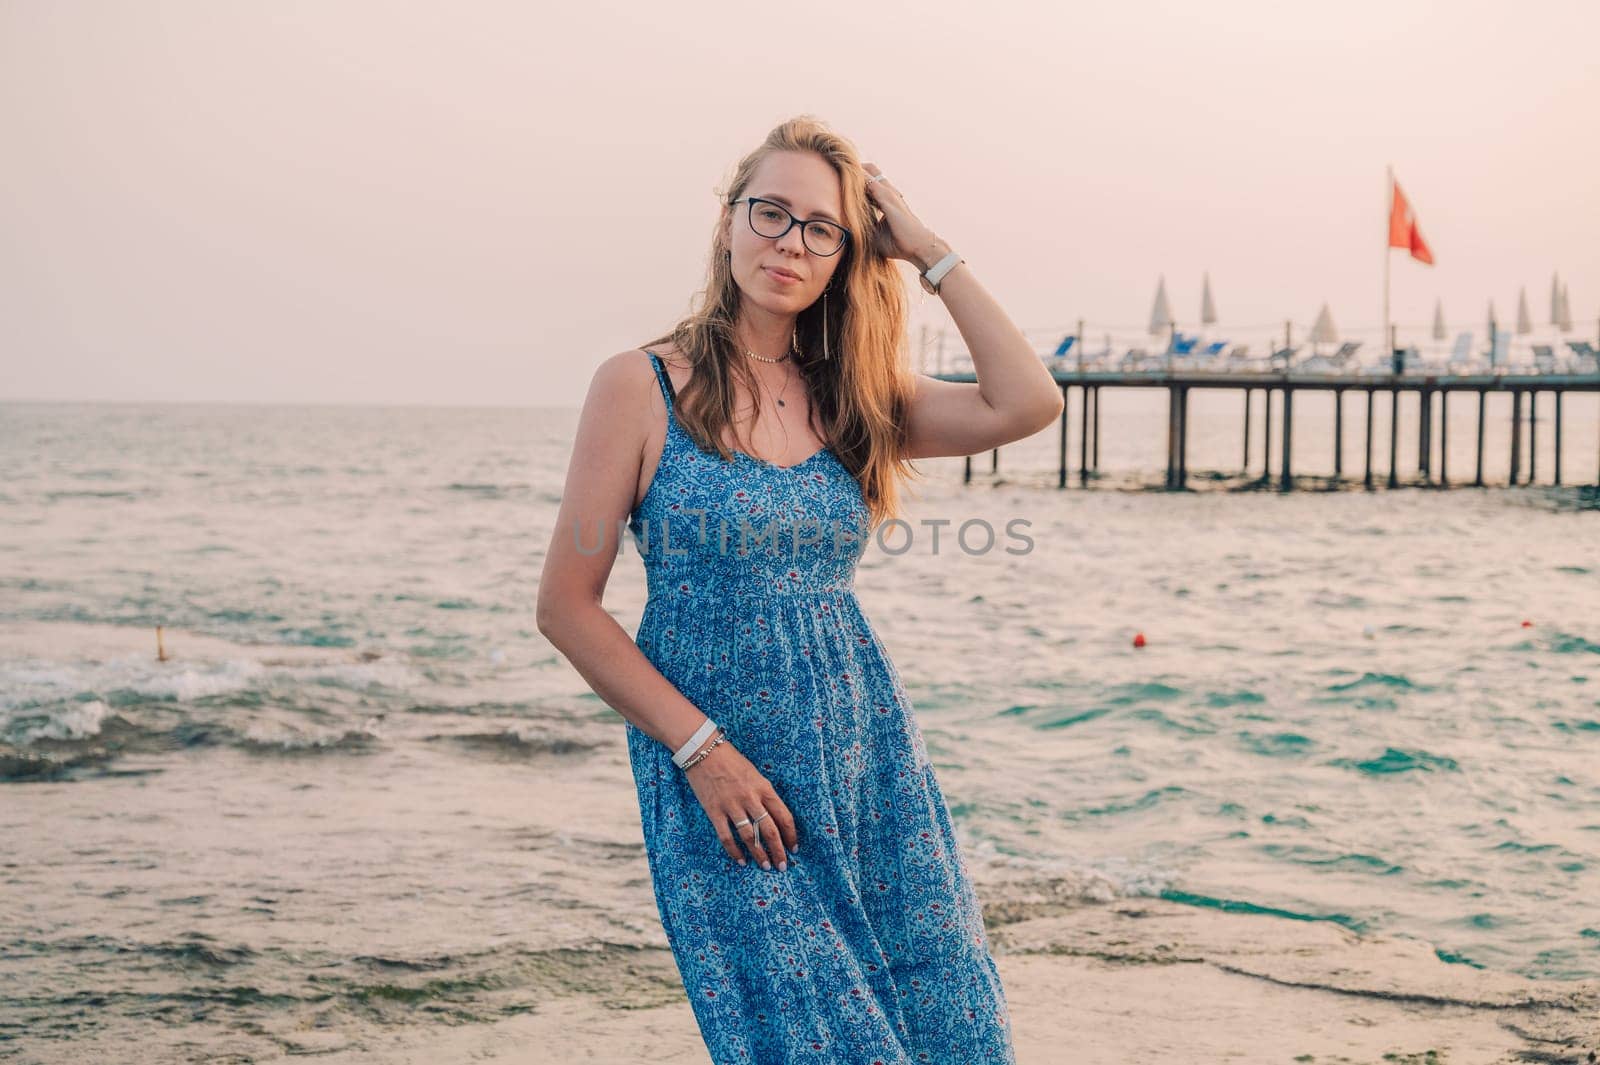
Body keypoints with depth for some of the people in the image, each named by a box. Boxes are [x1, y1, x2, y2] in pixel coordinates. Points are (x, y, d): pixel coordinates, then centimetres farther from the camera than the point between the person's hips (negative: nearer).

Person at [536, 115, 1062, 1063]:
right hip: (722, 774, -4)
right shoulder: (642, 388, -4)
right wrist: (700, 749, -13)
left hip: (871, 757, 5)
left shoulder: (852, 397, 9)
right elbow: (568, 605, -6)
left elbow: (1028, 403, -7)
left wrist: (930, 251, -2)